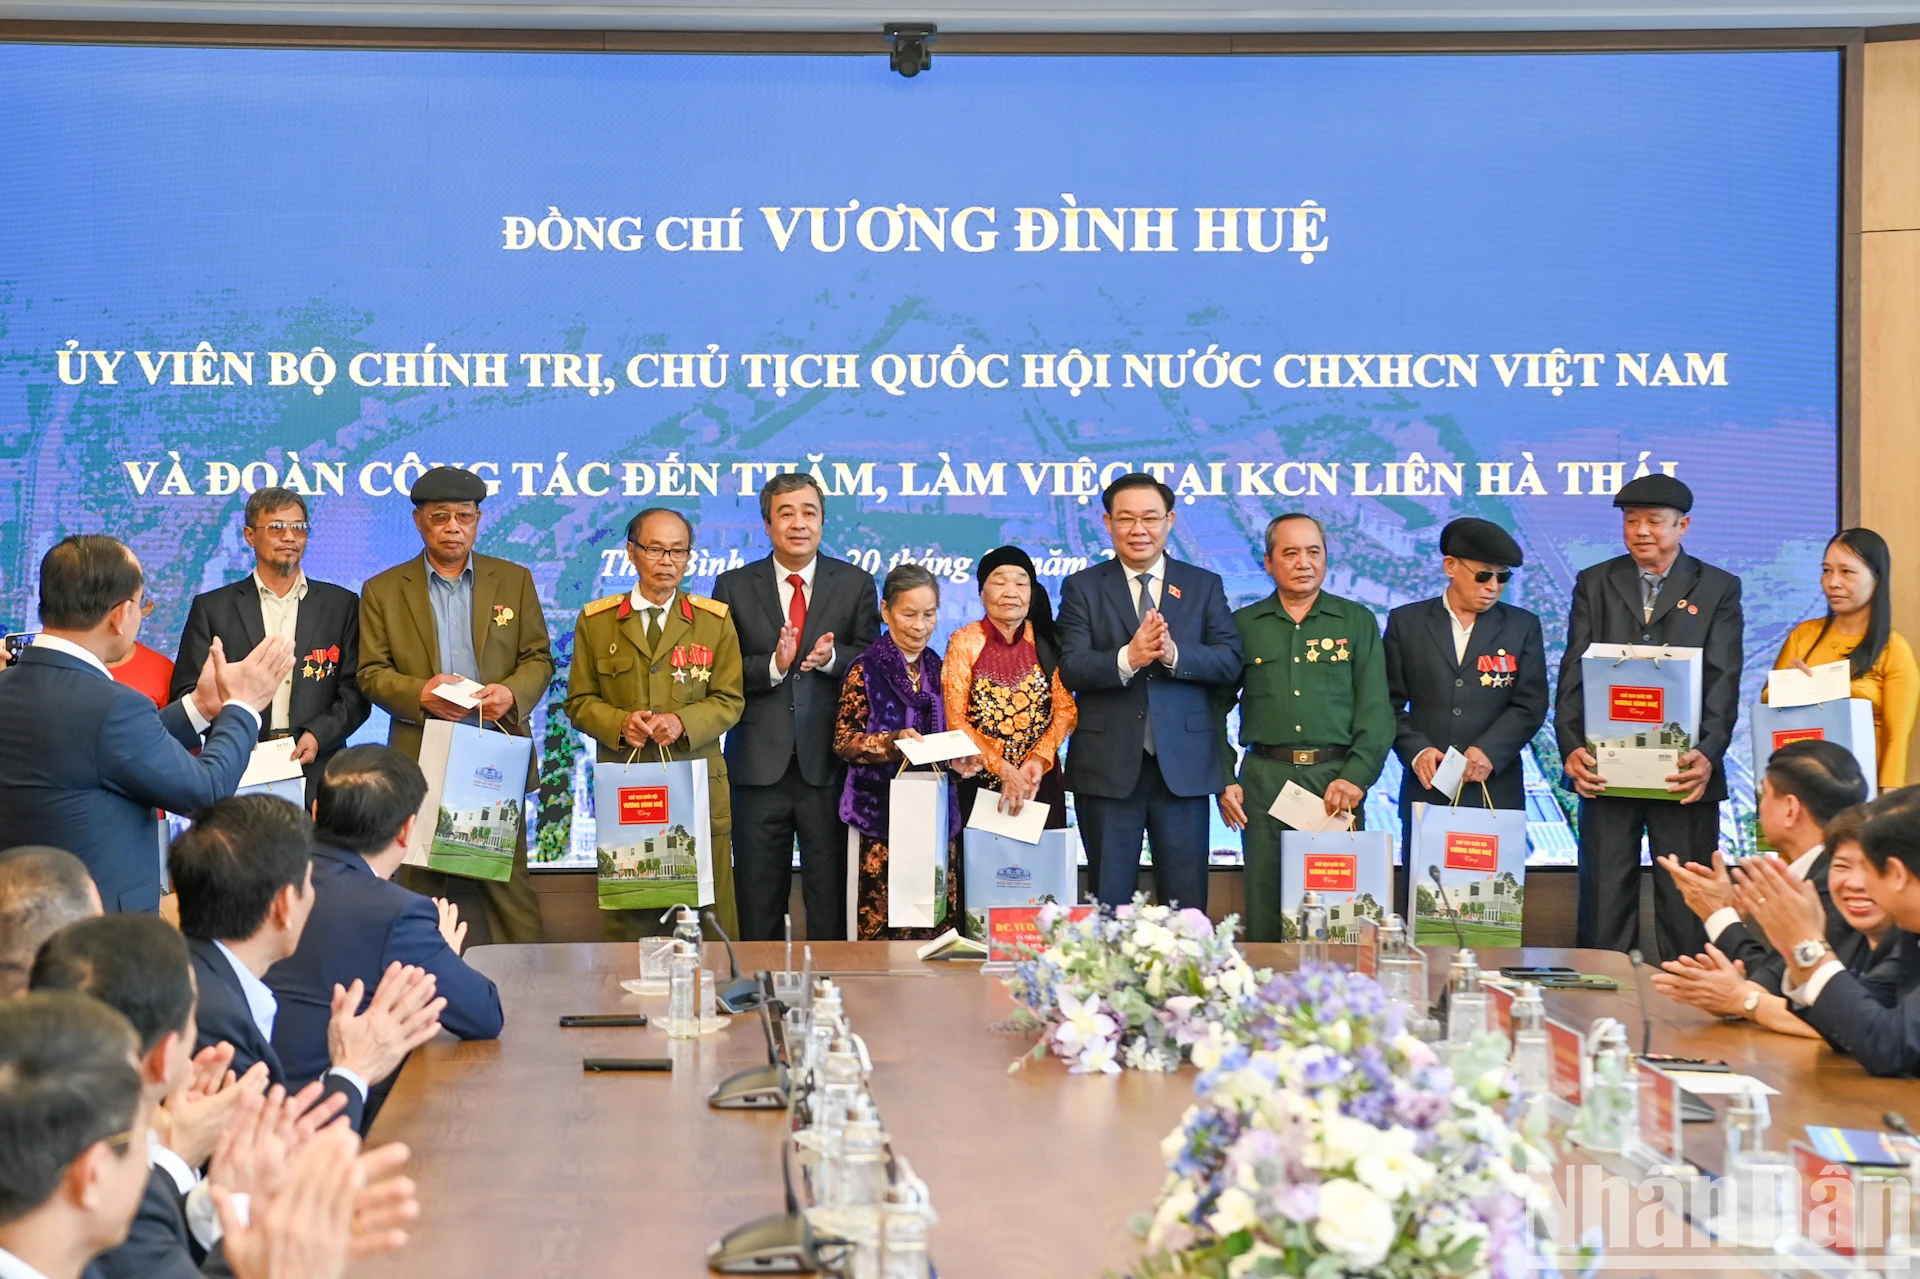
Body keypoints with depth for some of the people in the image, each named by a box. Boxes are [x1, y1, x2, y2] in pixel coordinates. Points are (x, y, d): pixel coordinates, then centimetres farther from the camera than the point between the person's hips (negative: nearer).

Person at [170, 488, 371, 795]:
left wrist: (318, 735, -8)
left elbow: (356, 691, 9)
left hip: (316, 770, 0)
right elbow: (187, 693, 6)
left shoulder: (341, 605, 12)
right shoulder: (212, 608, 11)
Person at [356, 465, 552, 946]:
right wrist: (419, 694, -15)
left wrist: (512, 693, -12)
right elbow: (371, 673, 5)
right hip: (420, 761, 0)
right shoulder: (383, 590, 9)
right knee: (420, 884, 0)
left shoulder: (514, 580, 12)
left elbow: (539, 658, 10)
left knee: (505, 882, 0)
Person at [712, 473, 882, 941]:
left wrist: (831, 658, -15)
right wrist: (773, 666, -16)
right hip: (759, 766, 1)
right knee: (757, 901, 7)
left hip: (829, 765, 0)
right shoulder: (734, 586, 7)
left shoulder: (856, 584, 7)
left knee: (832, 896, 2)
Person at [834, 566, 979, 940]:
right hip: (881, 812, -4)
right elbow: (843, 741, -4)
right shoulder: (865, 670, -3)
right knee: (880, 924, -6)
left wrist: (960, 759, -1)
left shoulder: (939, 671, 12)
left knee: (936, 928, 1)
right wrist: (893, 742, -19)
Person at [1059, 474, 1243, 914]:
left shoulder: (1205, 586, 9)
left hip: (1183, 764, 1)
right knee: (1109, 902, 7)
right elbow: (1071, 668, -7)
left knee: (1187, 902, 4)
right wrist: (1127, 658, -25)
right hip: (1107, 766, -1)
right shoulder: (1082, 588, 5)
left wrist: (1174, 654, -20)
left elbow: (1230, 661, -2)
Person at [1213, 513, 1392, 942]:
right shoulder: (1243, 625, 11)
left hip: (1336, 780, 0)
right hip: (1264, 781, 0)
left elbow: (1375, 710, 2)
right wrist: (1223, 781, 0)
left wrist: (1355, 777, -10)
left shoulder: (1357, 622, 9)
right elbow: (1215, 708, 10)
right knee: (1265, 917, 1)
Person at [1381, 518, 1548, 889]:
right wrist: (1415, 750, -11)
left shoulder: (1522, 627, 10)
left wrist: (1489, 750, -13)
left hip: (1495, 791, 0)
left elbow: (1531, 705, 2)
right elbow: (1389, 703, 6)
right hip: (1426, 790, 0)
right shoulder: (1406, 623, 8)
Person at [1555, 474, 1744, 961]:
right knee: (1603, 905, 4)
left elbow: (1723, 682, -3)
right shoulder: (1594, 583, 11)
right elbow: (1574, 674, 3)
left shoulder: (1718, 588, 6)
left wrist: (1707, 755, -19)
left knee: (1686, 908, 2)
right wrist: (1572, 748, -12)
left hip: (1684, 774, -1)